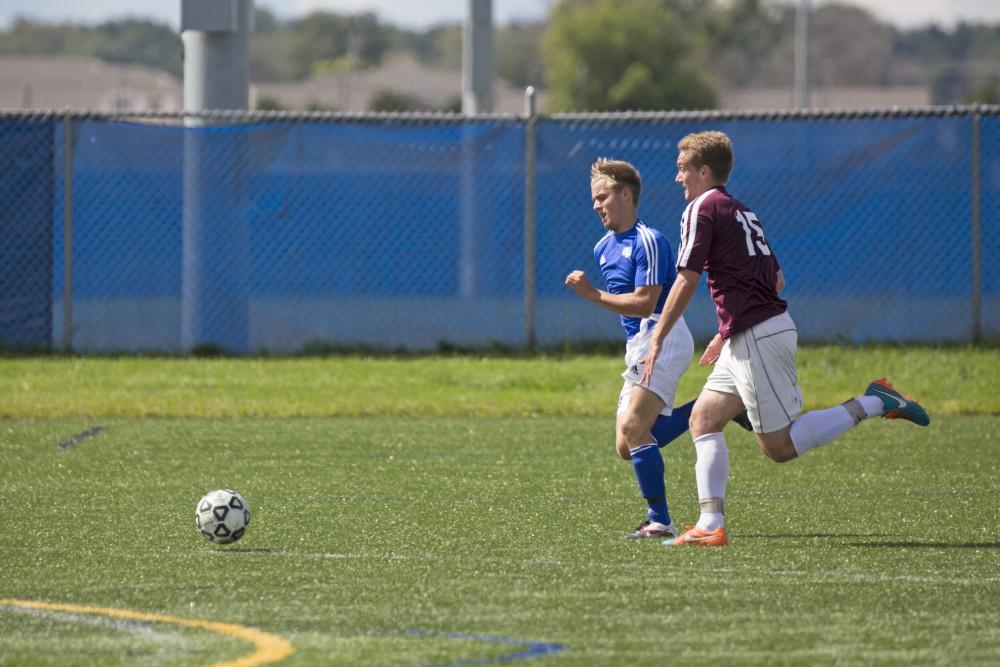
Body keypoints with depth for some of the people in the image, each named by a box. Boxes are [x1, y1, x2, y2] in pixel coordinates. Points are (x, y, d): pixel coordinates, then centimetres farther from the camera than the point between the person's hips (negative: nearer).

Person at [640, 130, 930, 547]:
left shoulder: (702, 209, -7)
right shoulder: (743, 213, 20)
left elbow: (686, 282, -13)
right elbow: (776, 280, 24)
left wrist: (657, 340, -6)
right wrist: (728, 333, 29)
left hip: (757, 338, -10)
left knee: (779, 447, -5)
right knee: (703, 418, 10)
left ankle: (872, 404, -6)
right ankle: (711, 525, 3)